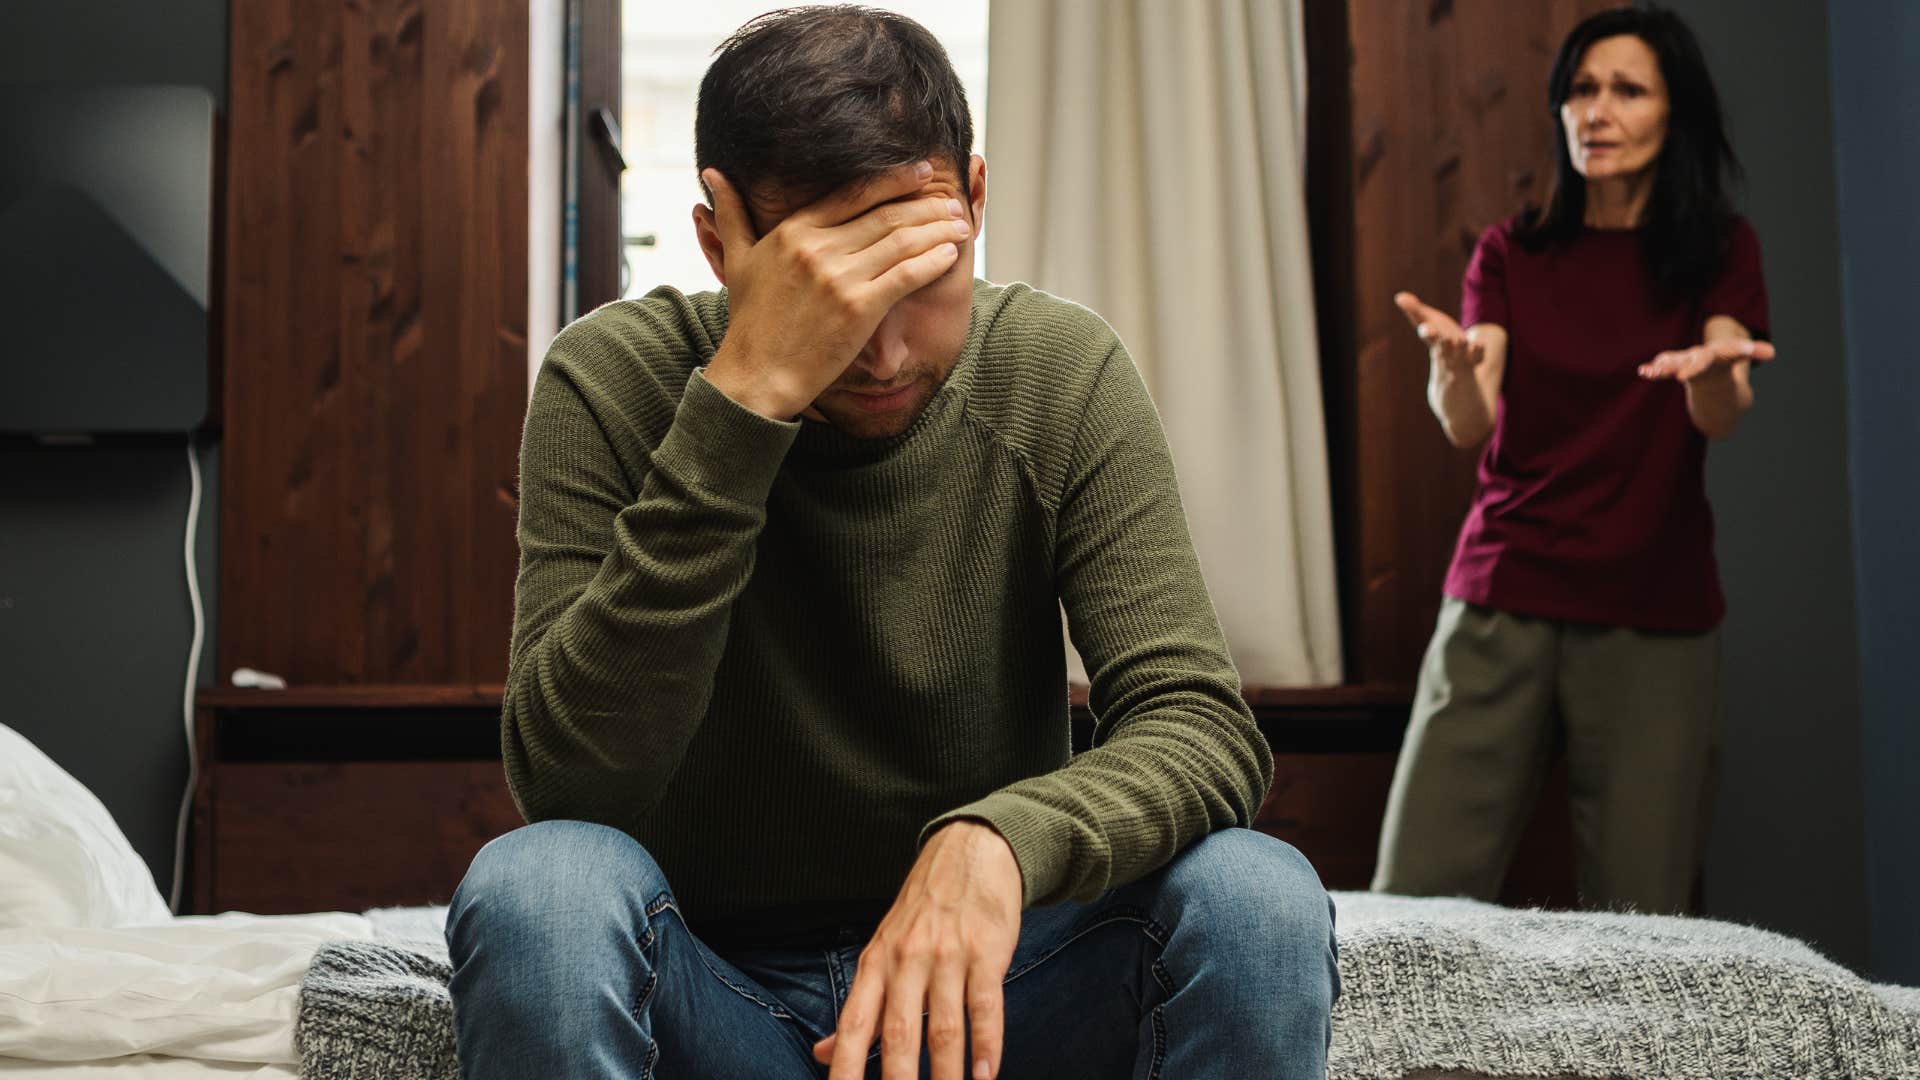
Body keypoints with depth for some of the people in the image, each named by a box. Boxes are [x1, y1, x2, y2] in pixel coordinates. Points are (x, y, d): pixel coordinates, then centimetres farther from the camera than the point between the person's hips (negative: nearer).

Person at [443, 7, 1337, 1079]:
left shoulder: (1064, 375, -7)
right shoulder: (610, 382, -13)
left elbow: (1203, 726, -14)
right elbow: (572, 784, -24)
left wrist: (998, 839, -36)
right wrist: (744, 399, -32)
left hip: (973, 981, 1)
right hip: (716, 989, 0)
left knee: (1257, 897, -25)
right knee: (536, 889, -31)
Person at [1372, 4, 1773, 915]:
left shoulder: (1721, 253, 8)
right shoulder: (1510, 254, 9)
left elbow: (1721, 417, -8)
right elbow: (1467, 426, -5)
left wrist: (1714, 369, -33)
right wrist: (1453, 362, -29)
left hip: (1654, 618, 0)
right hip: (1505, 601, 1)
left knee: (1637, 921, -6)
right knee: (1415, 899, -8)